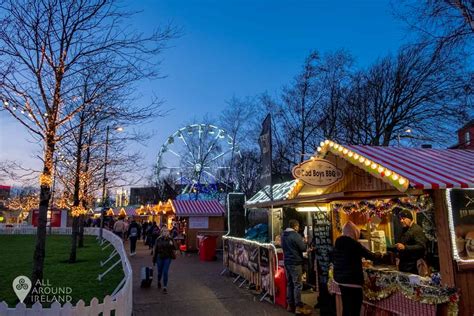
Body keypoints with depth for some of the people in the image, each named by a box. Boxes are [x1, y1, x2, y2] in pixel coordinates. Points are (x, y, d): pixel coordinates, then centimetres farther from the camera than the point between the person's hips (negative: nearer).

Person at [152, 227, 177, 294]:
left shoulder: (170, 239, -6)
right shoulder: (158, 240, -5)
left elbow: (175, 248, -8)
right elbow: (155, 250, 0)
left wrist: (172, 244, -30)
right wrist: (154, 260, 3)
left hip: (167, 258, -1)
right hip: (160, 258, 1)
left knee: (165, 272, -5)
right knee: (160, 272, 14)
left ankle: (165, 287, 7)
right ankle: (159, 281, 45)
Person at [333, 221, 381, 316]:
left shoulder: (338, 243, 6)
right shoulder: (354, 244, -16)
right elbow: (369, 254, -7)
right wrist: (379, 255, 15)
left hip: (340, 278, 8)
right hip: (352, 279, -8)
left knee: (346, 307, 18)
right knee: (354, 308, 2)